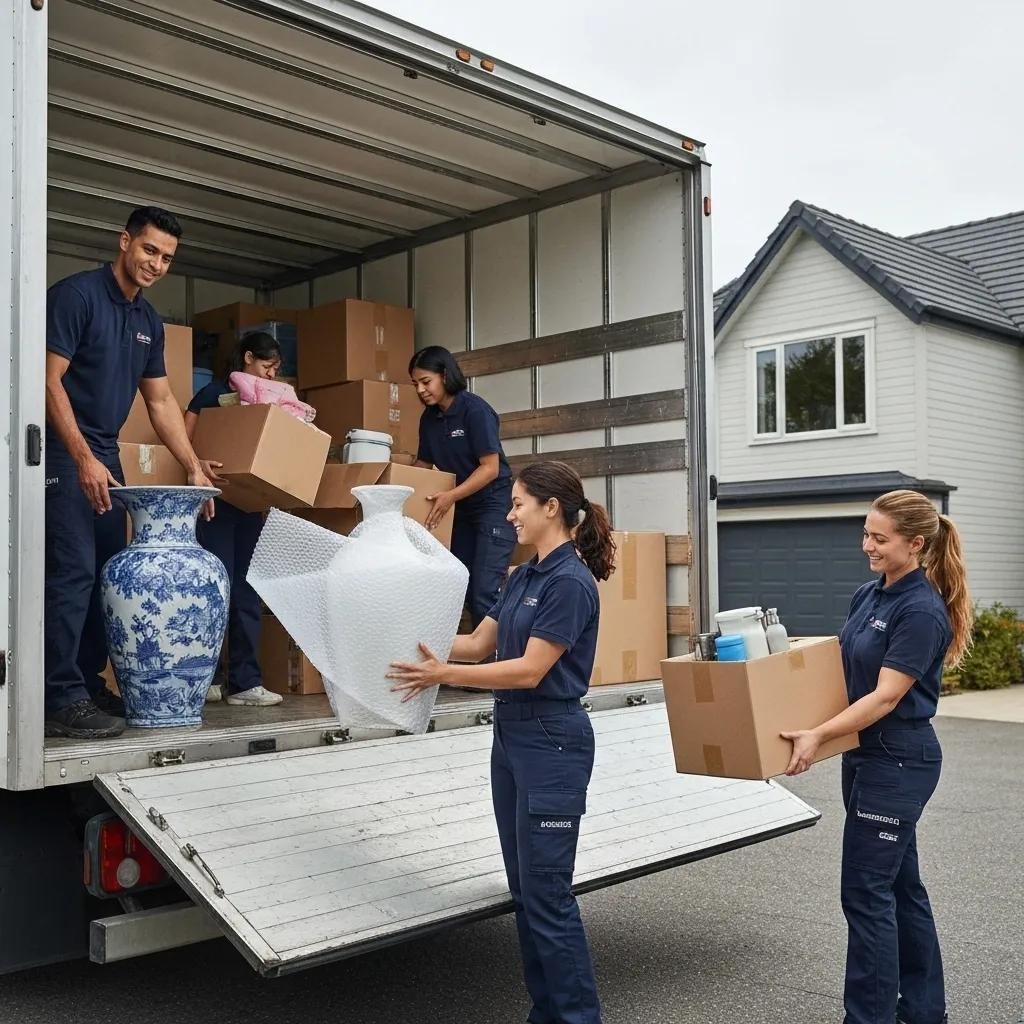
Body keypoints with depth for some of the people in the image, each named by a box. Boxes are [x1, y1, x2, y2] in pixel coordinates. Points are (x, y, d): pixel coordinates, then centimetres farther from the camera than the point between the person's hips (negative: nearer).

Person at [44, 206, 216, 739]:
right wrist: (83, 459, -21)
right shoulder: (76, 295, -10)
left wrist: (194, 468, 10)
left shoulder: (149, 320, 13)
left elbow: (161, 401, 16)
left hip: (105, 457, 8)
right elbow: (49, 381, -16)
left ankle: (88, 685, 16)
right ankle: (61, 700, -9)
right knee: (72, 572, -12)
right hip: (63, 455, -8)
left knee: (108, 573, 7)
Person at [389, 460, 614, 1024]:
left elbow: (530, 670, -21)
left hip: (552, 742, -10)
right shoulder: (523, 577, 12)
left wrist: (444, 674, -21)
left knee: (548, 893, -3)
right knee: (524, 890, 14)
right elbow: (478, 643, 15)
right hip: (510, 736, 10)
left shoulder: (571, 581, -17)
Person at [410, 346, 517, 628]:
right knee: (463, 589, 8)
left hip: (494, 506, -8)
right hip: (463, 508, 8)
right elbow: (423, 464, 17)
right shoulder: (429, 418, 6)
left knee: (484, 591, -15)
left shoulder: (475, 409, -16)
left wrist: (451, 496, -28)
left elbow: (490, 467, -20)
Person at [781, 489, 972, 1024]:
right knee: (899, 885, 17)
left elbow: (885, 696, -22)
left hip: (898, 763, -9)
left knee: (866, 892, -3)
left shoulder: (922, 610, -19)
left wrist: (819, 735, -28)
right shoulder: (867, 595, 8)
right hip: (867, 758, 9)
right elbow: (844, 665, 19)